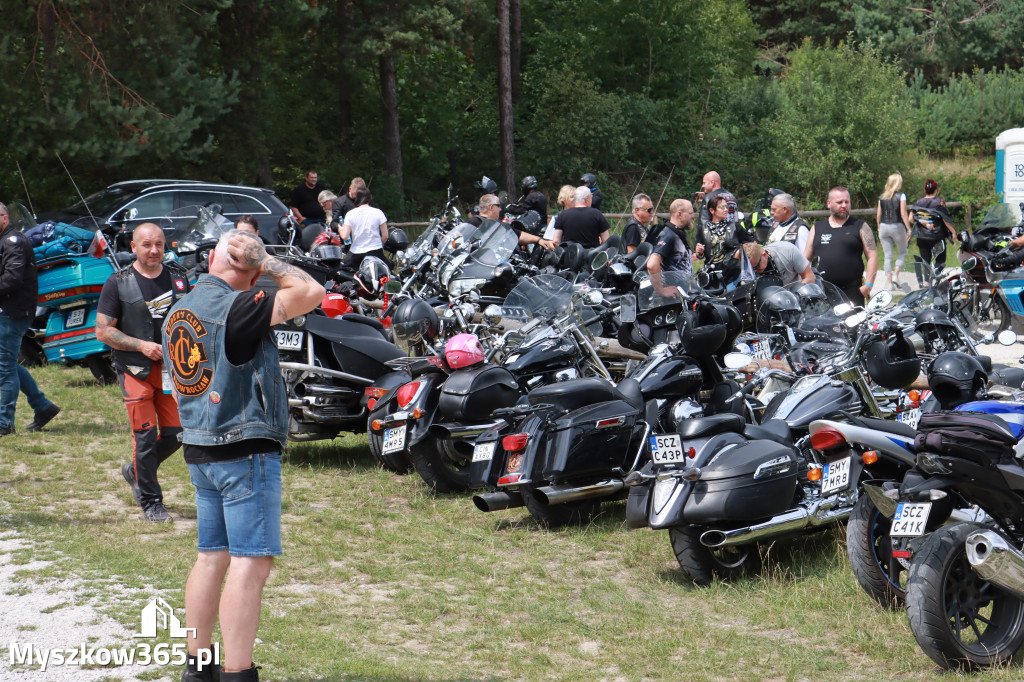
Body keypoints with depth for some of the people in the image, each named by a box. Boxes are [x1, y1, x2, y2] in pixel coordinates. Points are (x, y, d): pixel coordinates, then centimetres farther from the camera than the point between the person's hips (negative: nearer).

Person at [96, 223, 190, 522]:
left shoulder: (178, 278, 9)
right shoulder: (118, 283, -2)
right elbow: (103, 331, -4)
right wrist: (141, 345, -15)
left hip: (173, 368, 4)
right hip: (136, 369, -4)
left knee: (175, 434, 3)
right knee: (145, 435, -7)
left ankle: (136, 472, 30)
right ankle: (151, 503, 4)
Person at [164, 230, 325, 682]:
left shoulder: (179, 311, 12)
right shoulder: (236, 307, -16)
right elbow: (311, 293, -19)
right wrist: (268, 263, -7)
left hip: (199, 450, 9)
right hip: (246, 450, -9)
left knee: (211, 556, 15)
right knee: (251, 561, -7)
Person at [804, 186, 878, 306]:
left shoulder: (860, 226, 8)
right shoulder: (817, 228, 17)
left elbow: (872, 256, 3)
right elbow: (806, 258, 18)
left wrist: (868, 285, -8)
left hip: (852, 291, -2)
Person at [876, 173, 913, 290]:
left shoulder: (882, 197, 6)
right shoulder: (901, 196, -7)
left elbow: (878, 215, 7)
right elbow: (903, 214, -11)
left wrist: (879, 229, 17)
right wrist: (909, 229, -7)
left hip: (884, 227, 4)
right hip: (897, 226, -4)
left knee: (887, 256, 6)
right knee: (902, 252, 14)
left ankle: (889, 281, 3)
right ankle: (896, 274, -3)